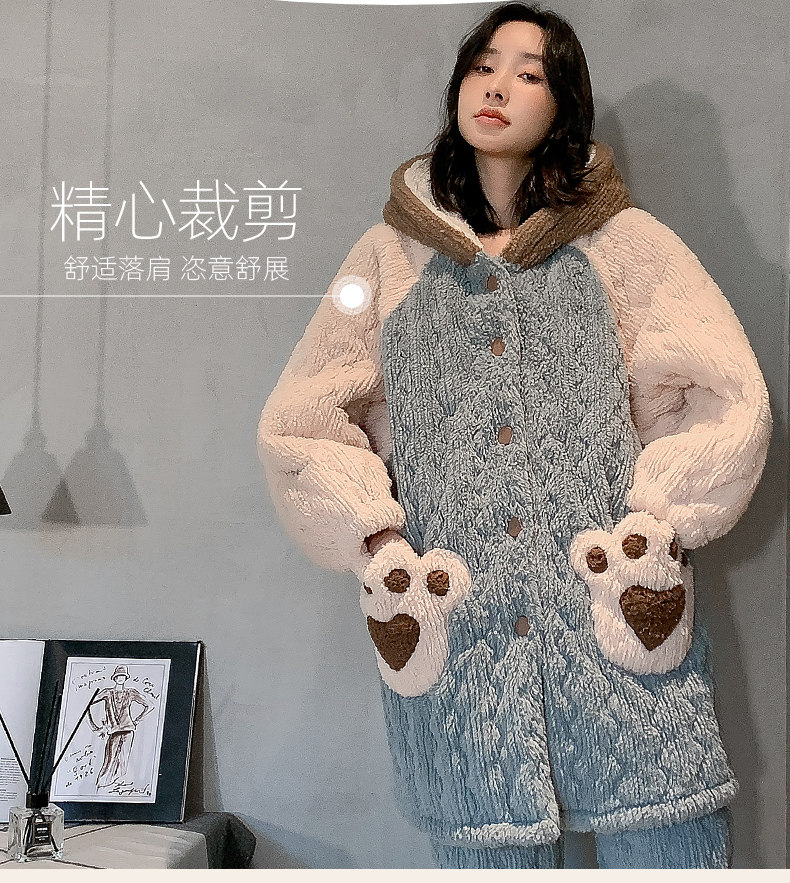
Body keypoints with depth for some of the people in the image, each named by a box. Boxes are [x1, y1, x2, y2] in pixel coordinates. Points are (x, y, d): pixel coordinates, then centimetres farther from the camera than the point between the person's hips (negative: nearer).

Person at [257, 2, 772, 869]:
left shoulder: (624, 242, 11)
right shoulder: (390, 255, 14)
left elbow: (726, 399, 5)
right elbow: (297, 424, 9)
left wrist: (657, 537, -8)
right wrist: (382, 555, -3)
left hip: (616, 623, 0)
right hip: (454, 629, 1)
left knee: (666, 849, -1)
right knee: (490, 850, 4)